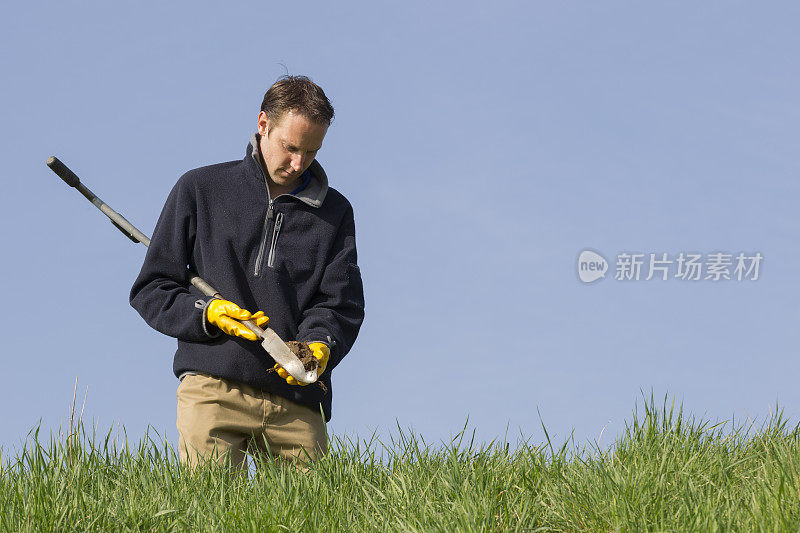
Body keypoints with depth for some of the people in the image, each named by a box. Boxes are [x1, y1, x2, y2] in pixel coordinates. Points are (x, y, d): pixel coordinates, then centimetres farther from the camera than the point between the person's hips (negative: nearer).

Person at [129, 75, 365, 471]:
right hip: (213, 388, -2)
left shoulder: (334, 212, 17)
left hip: (298, 401, 2)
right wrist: (207, 312, -8)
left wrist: (320, 346, -15)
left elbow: (341, 302, 7)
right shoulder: (201, 190, 11)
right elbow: (150, 290, 11)